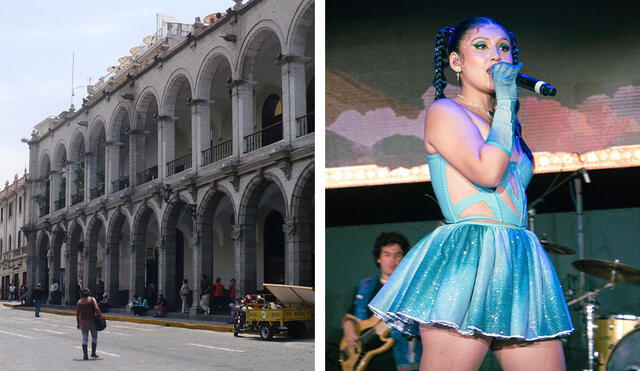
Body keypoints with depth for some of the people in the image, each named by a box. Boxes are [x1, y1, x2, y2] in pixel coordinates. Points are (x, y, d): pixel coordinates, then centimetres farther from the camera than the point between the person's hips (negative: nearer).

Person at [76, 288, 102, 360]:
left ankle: (85, 354, -3)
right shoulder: (92, 299, -1)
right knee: (94, 337, 14)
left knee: (84, 338, 6)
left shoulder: (79, 301, 6)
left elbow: (77, 313, 3)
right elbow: (96, 309, -15)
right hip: (92, 321, -2)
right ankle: (93, 353, 10)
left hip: (83, 321, 2)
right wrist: (100, 315, -2)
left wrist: (78, 324, 9)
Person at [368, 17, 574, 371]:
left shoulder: (507, 126, 24)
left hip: (521, 264, 8)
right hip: (468, 258, -7)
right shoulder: (444, 111, 2)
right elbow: (487, 172, -15)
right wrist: (505, 104, -7)